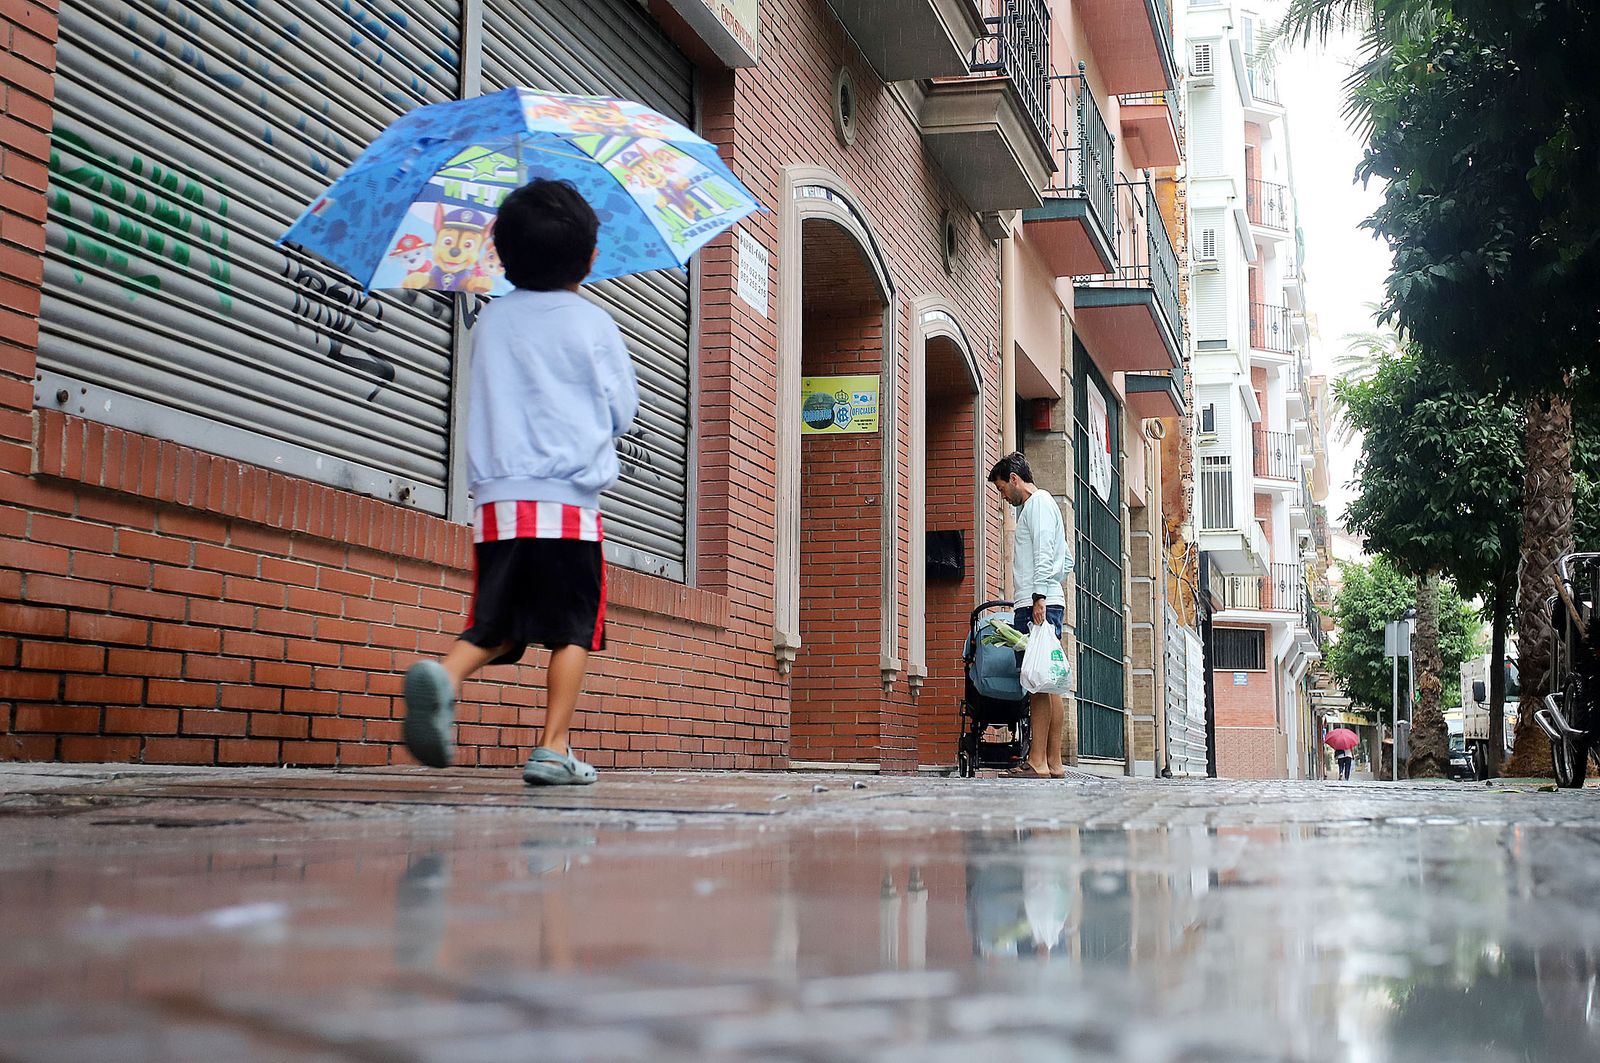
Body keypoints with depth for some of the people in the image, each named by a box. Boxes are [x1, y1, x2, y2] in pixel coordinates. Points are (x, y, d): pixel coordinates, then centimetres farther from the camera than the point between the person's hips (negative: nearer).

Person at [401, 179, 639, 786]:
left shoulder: (490, 321, 10)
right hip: (568, 502, -3)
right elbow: (623, 413, 9)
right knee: (570, 629, 5)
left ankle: (444, 674, -21)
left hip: (497, 501, 3)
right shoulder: (592, 324, 0)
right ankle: (553, 750, -1)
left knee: (496, 626, 8)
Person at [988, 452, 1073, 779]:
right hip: (1037, 606, 10)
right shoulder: (1033, 506, 27)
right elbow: (1067, 561, 28)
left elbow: (1044, 554, -15)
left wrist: (1039, 596, -22)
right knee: (1046, 685, 6)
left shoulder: (1039, 502, -3)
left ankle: (1038, 762, -17)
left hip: (1038, 606, -10)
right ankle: (1053, 763, 5)